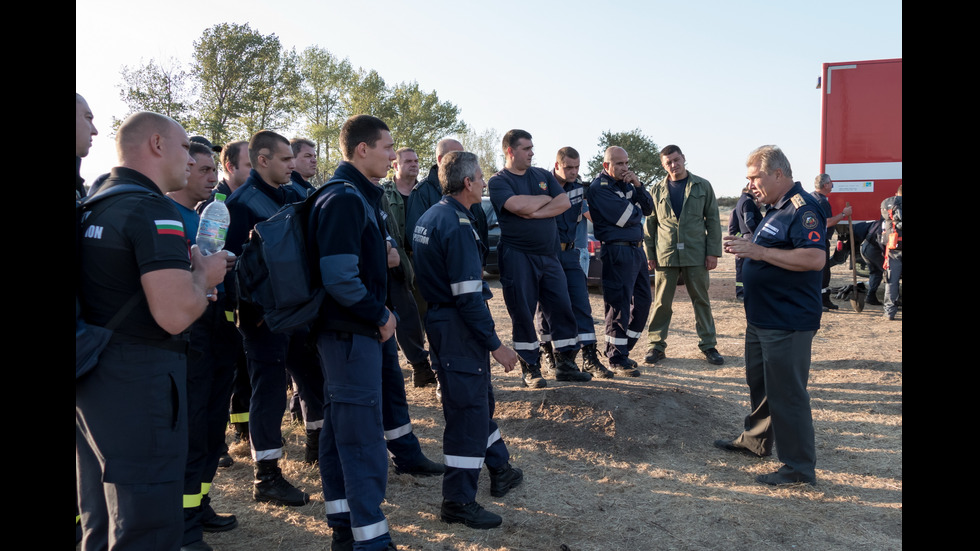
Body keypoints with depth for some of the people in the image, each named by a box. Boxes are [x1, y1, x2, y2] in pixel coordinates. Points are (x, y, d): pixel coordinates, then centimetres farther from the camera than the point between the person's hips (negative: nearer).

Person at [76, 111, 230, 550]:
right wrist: (203, 275, -7)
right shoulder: (153, 209, -16)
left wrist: (183, 273, 17)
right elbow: (175, 313, -27)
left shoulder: (91, 205, 14)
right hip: (139, 383, -10)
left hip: (90, 380, 10)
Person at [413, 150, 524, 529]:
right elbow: (468, 295, -24)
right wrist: (495, 344, -19)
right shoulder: (457, 225, -20)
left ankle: (500, 469, 39)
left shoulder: (432, 216, 10)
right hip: (458, 327, -10)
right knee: (468, 409, -1)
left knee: (479, 398, 22)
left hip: (439, 317, 10)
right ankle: (458, 502, 9)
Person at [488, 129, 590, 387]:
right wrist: (545, 198, -4)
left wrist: (534, 212, -11)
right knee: (523, 313, 0)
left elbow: (564, 202, 1)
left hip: (549, 255, 5)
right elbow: (519, 205, -21)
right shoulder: (498, 181, -3)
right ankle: (530, 369, 12)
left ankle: (565, 364, 18)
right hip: (517, 256, -5)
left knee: (562, 308, 6)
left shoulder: (543, 175, 14)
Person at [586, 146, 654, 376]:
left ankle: (621, 350, 24)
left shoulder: (627, 183, 17)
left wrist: (638, 185, -4)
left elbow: (648, 209, 10)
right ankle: (617, 358, 7)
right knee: (620, 305, -5)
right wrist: (637, 210, 4)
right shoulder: (599, 188, -10)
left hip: (636, 249, 9)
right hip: (617, 251, -9)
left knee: (642, 303, 12)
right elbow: (625, 218, -18)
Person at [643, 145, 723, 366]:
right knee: (662, 302, 3)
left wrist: (713, 252, -2)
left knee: (701, 300, 6)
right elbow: (650, 223, 10)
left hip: (696, 254, 0)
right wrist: (649, 254, 3)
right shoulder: (657, 190, 9)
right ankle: (657, 345, 12)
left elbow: (713, 220, 4)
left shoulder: (702, 186, 6)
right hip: (665, 254, 1)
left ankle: (708, 345, 16)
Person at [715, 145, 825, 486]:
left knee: (786, 393, -3)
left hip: (788, 322, -11)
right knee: (759, 382, 22)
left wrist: (759, 251, -29)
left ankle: (799, 467, 8)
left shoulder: (803, 209, -18)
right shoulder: (775, 209, 15)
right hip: (762, 318, 11)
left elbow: (815, 258, -31)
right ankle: (756, 441, 39)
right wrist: (746, 247, 11)